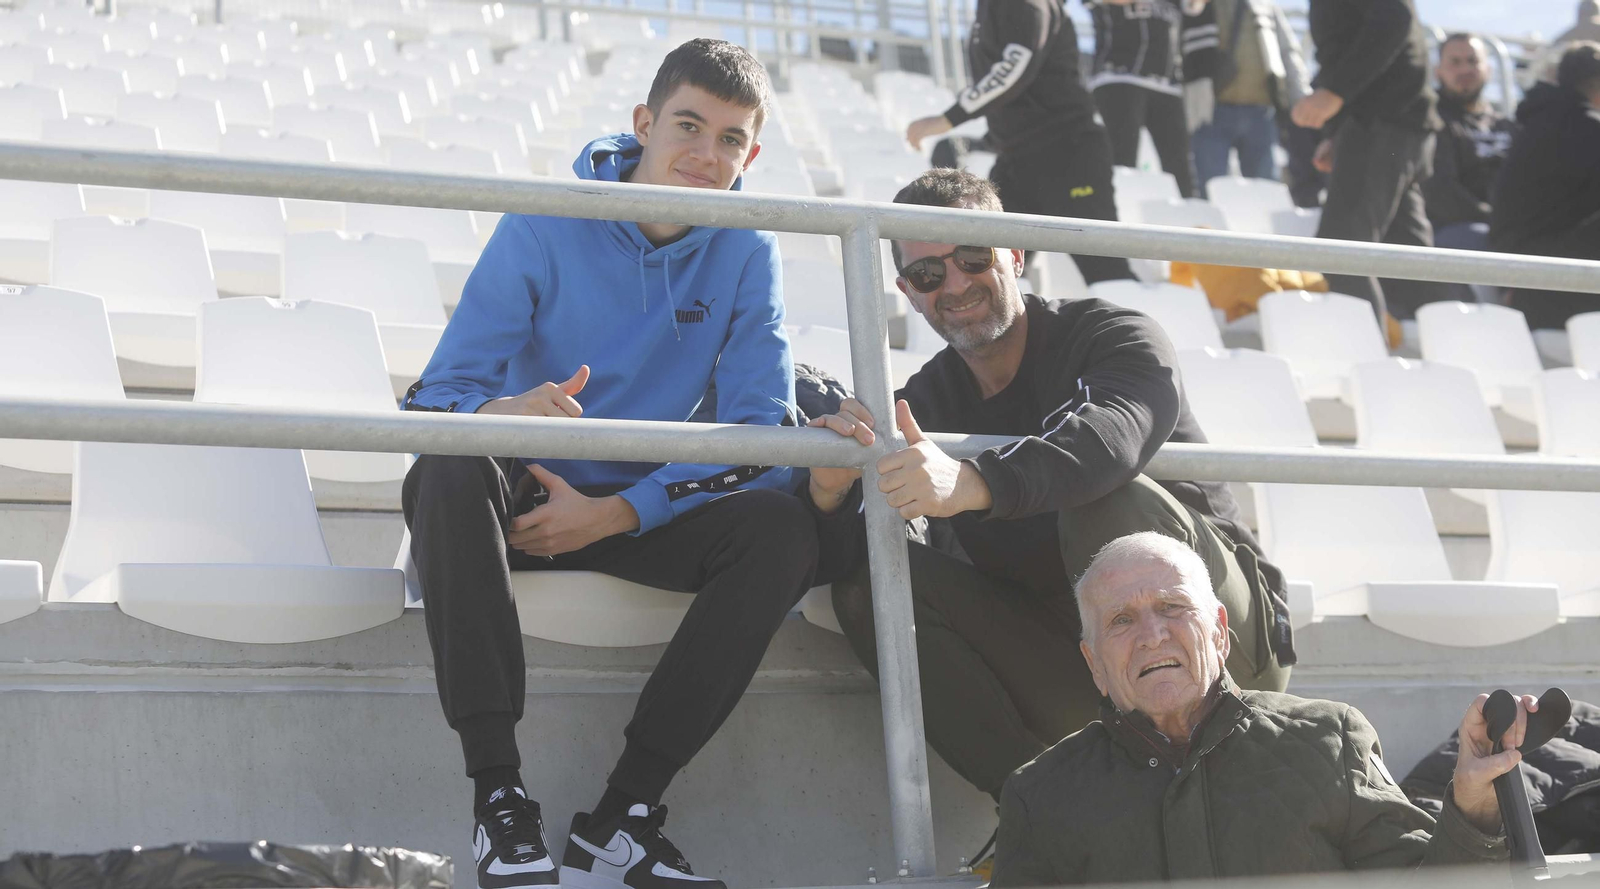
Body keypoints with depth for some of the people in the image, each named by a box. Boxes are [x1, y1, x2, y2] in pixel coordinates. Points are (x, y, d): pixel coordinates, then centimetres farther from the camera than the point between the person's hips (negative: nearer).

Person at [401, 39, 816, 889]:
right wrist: (499, 415, -40)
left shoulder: (747, 256, -2)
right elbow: (433, 399, -14)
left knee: (785, 529, -25)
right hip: (518, 499, -2)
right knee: (451, 467, -35)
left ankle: (623, 813, -25)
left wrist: (615, 513, -21)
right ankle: (497, 792, -36)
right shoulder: (544, 229, -9)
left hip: (640, 513, 2)